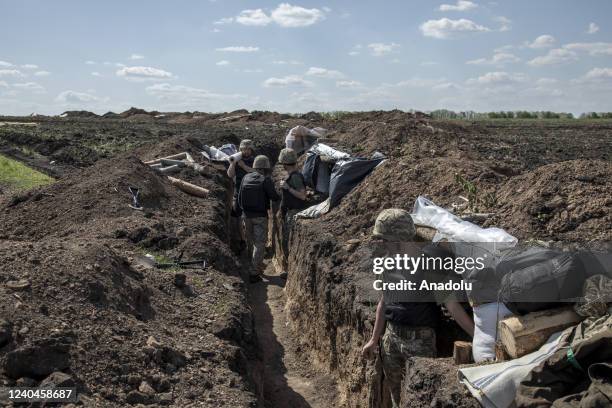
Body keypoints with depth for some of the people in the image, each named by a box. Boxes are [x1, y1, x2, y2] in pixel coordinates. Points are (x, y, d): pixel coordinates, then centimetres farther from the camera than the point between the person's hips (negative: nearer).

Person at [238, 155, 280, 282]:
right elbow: (274, 197, -12)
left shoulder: (246, 178, 3)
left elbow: (239, 197, 8)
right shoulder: (266, 180, -13)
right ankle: (254, 273, -3)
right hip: (260, 216, -5)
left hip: (247, 214, 6)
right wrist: (279, 198, 11)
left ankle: (255, 264, 36)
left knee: (250, 241, 20)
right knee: (259, 244, 0)